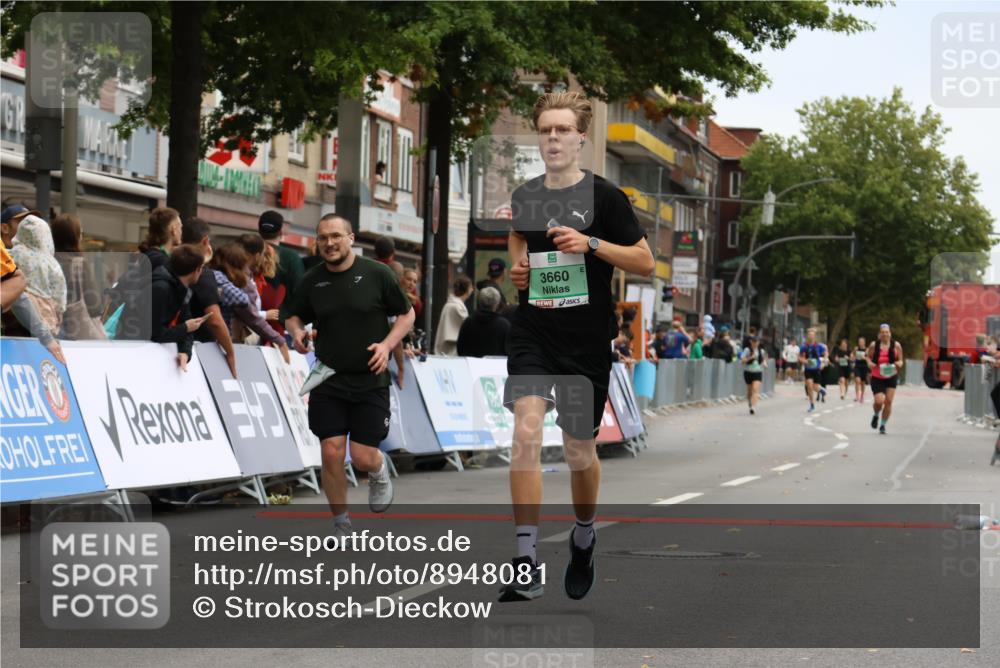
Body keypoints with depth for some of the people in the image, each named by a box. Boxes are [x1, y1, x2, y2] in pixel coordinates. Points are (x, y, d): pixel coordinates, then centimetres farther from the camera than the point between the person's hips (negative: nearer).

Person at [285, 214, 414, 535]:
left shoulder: (378, 274, -4)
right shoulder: (312, 280, 3)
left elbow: (407, 314, 4)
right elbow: (294, 316, 17)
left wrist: (387, 344, -12)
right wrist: (296, 332, -7)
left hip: (370, 380, -2)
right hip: (327, 381, 2)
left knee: (363, 457, -6)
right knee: (331, 452, -6)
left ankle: (380, 473, 33)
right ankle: (341, 525, 12)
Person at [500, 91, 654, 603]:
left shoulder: (604, 196, -6)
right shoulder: (524, 196, 5)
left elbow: (645, 262, -5)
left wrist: (591, 244, -17)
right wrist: (517, 265, 4)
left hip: (587, 340, -2)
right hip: (532, 331, 2)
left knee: (579, 451, 9)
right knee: (526, 430, -18)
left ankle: (583, 537, 40)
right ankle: (526, 565, -19)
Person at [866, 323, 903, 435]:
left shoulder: (896, 345, -3)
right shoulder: (874, 345, -4)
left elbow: (900, 360, 6)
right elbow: (869, 357, 10)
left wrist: (899, 364, -17)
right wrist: (870, 363, -13)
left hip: (891, 377, 1)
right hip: (877, 378, -1)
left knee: (888, 401, -6)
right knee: (879, 401, -12)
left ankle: (883, 425, 10)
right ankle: (876, 416, 24)